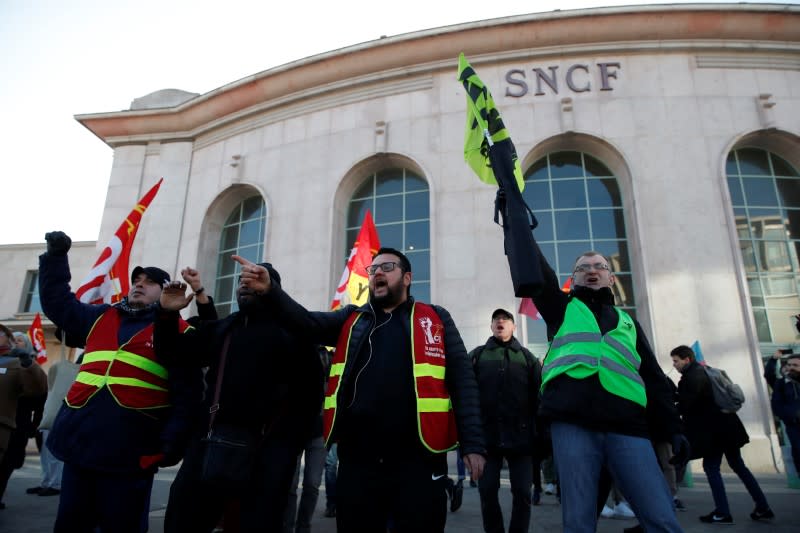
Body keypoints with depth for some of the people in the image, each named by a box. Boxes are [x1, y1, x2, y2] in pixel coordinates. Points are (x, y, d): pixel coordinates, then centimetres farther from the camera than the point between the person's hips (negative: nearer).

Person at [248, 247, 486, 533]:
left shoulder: (435, 318, 8)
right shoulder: (351, 320, 15)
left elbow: (462, 380, 2)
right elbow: (307, 323, -1)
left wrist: (473, 443, -7)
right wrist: (271, 290, -18)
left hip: (418, 460, -2)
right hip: (356, 460, 3)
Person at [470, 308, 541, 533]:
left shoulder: (527, 357, 10)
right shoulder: (477, 355, 9)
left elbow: (538, 396, 5)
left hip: (520, 435, 0)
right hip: (487, 435, 0)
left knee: (522, 491, 3)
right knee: (487, 490, 4)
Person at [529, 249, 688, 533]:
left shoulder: (627, 322, 26)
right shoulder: (562, 308, 19)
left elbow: (653, 378, 23)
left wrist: (674, 428, 14)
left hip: (627, 426, 3)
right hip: (572, 424, -2)